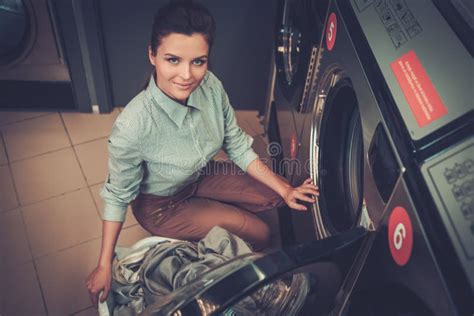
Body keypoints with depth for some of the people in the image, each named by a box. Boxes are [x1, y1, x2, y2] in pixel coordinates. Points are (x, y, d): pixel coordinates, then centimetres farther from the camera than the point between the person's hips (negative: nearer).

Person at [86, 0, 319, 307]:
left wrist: (285, 190, -8)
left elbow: (237, 145, -8)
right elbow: (118, 195, -21)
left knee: (274, 195, 1)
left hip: (202, 176, 5)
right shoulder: (132, 126, -37)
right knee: (260, 234, -9)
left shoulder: (211, 87, -23)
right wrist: (105, 265, -15)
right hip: (160, 202, -5)